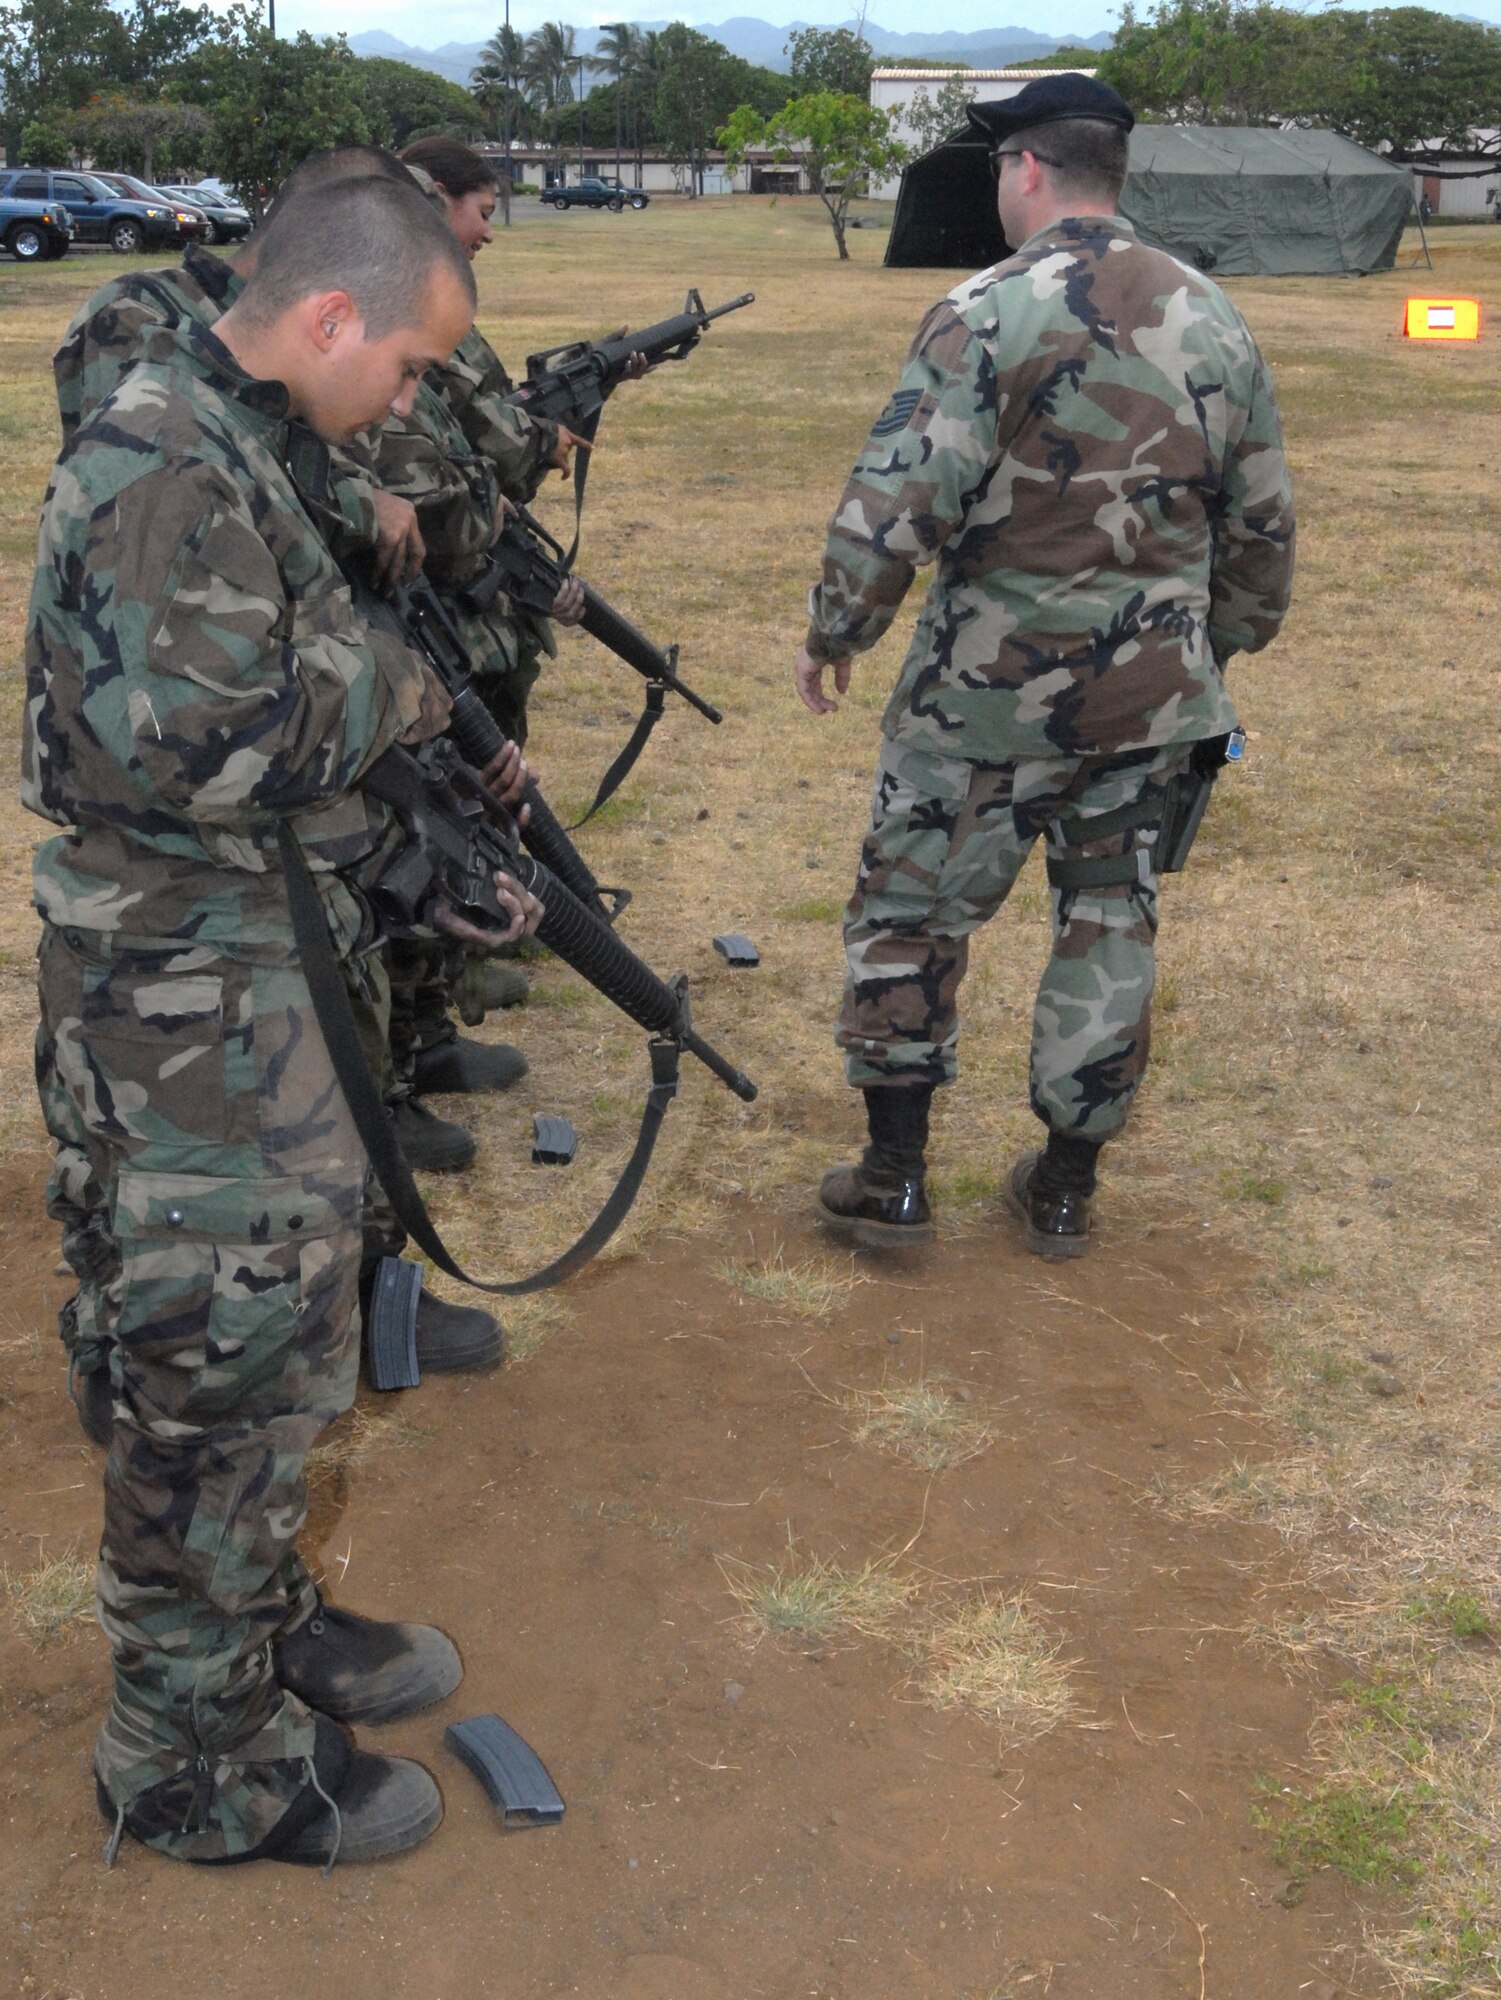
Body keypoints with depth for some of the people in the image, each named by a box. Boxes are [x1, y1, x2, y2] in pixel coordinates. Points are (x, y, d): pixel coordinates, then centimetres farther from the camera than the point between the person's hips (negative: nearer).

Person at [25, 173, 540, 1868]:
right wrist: (390, 680, -15)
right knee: (221, 1371, 2)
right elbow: (200, 745, -30)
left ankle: (263, 1624, 39)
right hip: (178, 1008, -10)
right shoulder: (163, 468, -20)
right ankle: (199, 1767, 19)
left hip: (249, 976, 10)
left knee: (288, 1312, 21)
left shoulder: (227, 447, 13)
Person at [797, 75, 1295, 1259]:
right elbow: (1263, 526, 11)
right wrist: (1225, 647, 24)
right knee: (1111, 927, 15)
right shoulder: (1215, 322, 5)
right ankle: (1067, 1187, 23)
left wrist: (834, 634, -4)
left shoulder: (987, 315, -13)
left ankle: (894, 1181, 16)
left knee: (912, 915, 10)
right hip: (1154, 695, 5)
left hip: (990, 693, -5)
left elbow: (896, 504, -18)